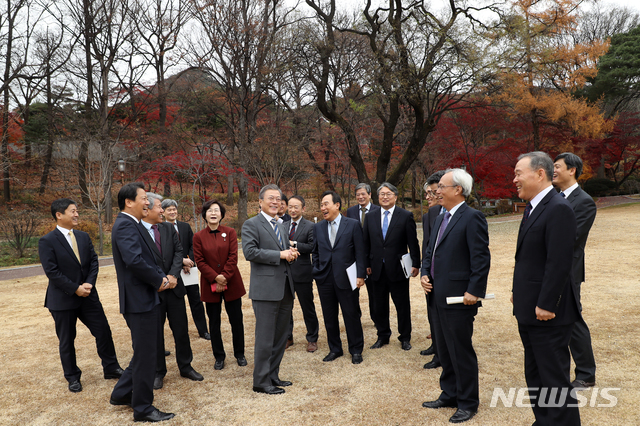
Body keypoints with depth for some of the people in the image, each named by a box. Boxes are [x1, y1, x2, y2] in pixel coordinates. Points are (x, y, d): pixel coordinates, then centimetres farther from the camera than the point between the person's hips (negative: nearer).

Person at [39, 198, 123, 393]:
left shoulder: (84, 237, 6)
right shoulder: (47, 242, -11)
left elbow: (93, 261, 4)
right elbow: (52, 272, -16)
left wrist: (89, 284, -11)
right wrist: (76, 289, -17)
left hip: (88, 295, 5)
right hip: (63, 300, -4)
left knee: (103, 331, 7)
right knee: (66, 341, 10)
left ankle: (111, 368, 23)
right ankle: (72, 377, 27)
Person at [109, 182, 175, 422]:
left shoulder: (131, 225, 15)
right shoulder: (125, 225, -18)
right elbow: (134, 260, -31)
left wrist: (162, 278, -1)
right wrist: (159, 280, -17)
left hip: (144, 299, 10)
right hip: (139, 301, -10)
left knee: (144, 352, 22)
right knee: (145, 355, 2)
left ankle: (122, 394, 36)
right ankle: (143, 410, 16)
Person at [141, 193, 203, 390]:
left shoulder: (169, 228, 7)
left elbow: (178, 251, 3)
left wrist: (173, 274, -11)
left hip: (174, 286, 4)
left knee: (181, 330, 12)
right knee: (155, 333, 9)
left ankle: (186, 367, 27)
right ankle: (158, 372, 25)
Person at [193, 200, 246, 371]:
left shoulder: (230, 232, 1)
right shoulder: (198, 236, 1)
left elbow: (233, 257, -5)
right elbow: (200, 261, -4)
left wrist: (224, 277, -13)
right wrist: (215, 278, -14)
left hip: (232, 283, 0)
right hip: (210, 284, 0)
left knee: (236, 319, 6)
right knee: (214, 322, 8)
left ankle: (239, 354, 22)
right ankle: (219, 357, 22)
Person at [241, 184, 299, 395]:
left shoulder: (281, 226, 19)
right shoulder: (251, 224, -6)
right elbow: (250, 252, -18)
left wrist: (291, 254, 2)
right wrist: (280, 254, -18)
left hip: (285, 289, 8)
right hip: (266, 289, -8)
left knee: (280, 337, 14)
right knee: (265, 338, -1)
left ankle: (273, 376, 27)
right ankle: (261, 381, 12)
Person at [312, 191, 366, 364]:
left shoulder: (353, 225, -3)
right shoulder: (318, 227, 8)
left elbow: (359, 252, -4)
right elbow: (315, 252, 13)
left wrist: (360, 275, -8)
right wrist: (316, 272, 5)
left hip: (346, 278, -3)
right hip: (324, 279, 4)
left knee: (352, 315, 5)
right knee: (329, 317, 12)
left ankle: (356, 350, 22)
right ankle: (335, 349, 28)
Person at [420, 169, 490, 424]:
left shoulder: (472, 218, -13)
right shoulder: (441, 219, 15)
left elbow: (481, 259, -17)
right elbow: (430, 252, 20)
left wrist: (474, 291, -19)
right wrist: (425, 274, 4)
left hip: (459, 298, -9)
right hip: (438, 297, 9)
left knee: (461, 352, 4)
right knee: (445, 350, 19)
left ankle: (468, 403, 21)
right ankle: (449, 395, 35)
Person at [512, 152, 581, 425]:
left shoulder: (558, 209, -18)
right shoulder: (533, 207, 12)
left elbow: (559, 263, -23)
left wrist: (545, 305, -21)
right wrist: (519, 292, 13)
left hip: (548, 313, -10)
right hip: (529, 310, 10)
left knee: (554, 380, 2)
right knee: (535, 377, 20)